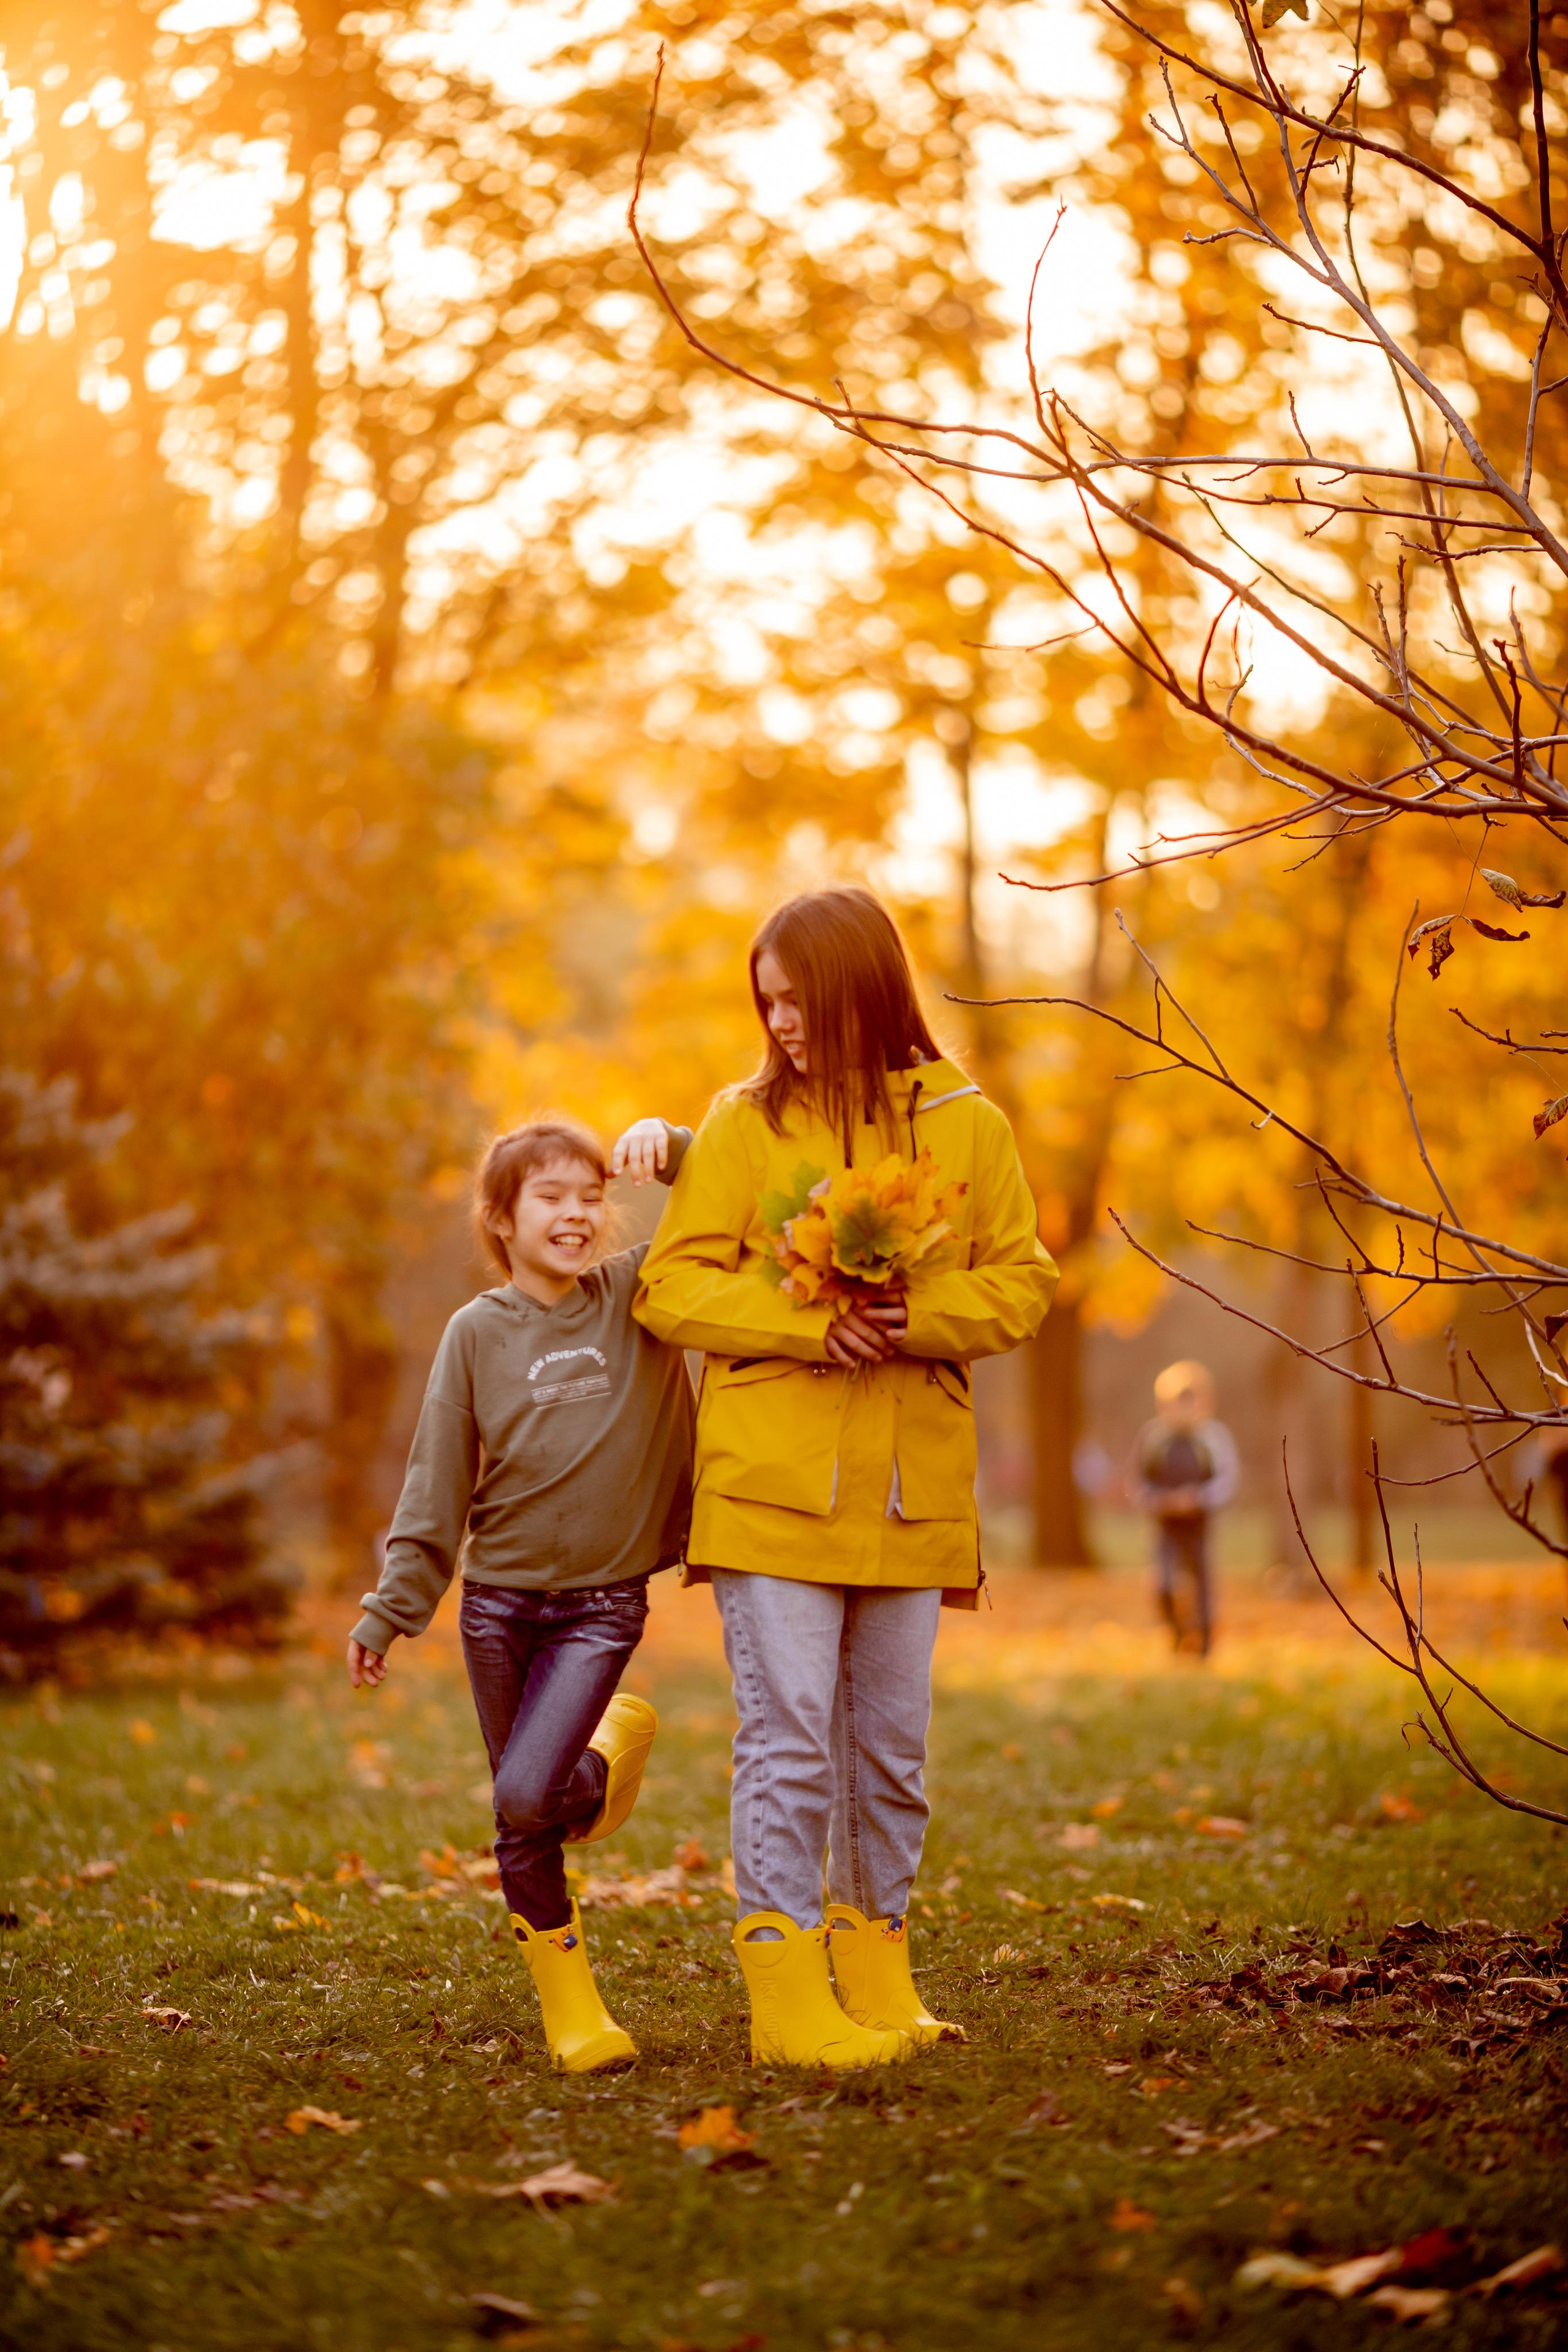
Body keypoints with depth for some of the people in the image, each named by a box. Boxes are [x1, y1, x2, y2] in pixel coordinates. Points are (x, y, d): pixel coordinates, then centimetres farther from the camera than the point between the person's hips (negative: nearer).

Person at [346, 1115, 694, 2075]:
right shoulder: (478, 1332, -1)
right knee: (518, 1828, 6)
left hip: (603, 1603, -2)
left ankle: (612, 1750, 17)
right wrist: (390, 1611, 1)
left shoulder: (638, 1293, -2)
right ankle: (571, 2003, 24)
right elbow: (437, 1490, 2)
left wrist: (673, 1147, -21)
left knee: (527, 1797, -16)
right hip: (498, 1598, 2)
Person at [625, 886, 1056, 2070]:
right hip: (772, 1480, -2)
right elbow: (672, 1286, -1)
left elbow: (1024, 1283, 6)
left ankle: (876, 1964, 24)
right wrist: (805, 1323, -16)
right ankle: (786, 1990, 0)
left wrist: (924, 1315, -14)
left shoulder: (968, 1127, 6)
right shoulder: (745, 1124, 2)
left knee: (891, 1741, 10)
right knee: (789, 1739, -5)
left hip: (911, 1490, 2)